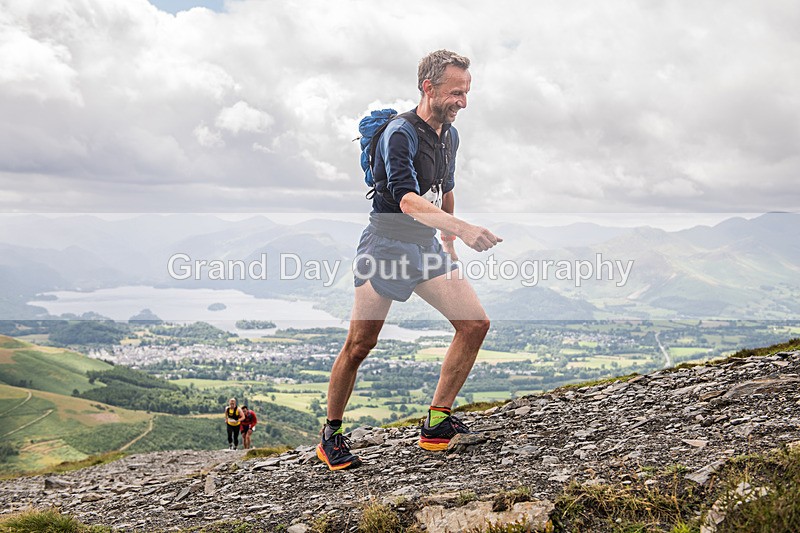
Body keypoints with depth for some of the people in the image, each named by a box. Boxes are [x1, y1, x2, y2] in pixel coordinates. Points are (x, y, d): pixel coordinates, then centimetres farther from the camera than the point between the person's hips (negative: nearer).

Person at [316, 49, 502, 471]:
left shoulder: (449, 135, 9)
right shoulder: (400, 134, -18)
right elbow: (408, 200, -32)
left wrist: (448, 244, 28)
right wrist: (462, 228, -43)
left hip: (427, 247, 8)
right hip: (387, 244, -7)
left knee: (475, 323, -6)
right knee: (359, 345, -5)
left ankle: (437, 424, 2)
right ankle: (331, 435, 14)